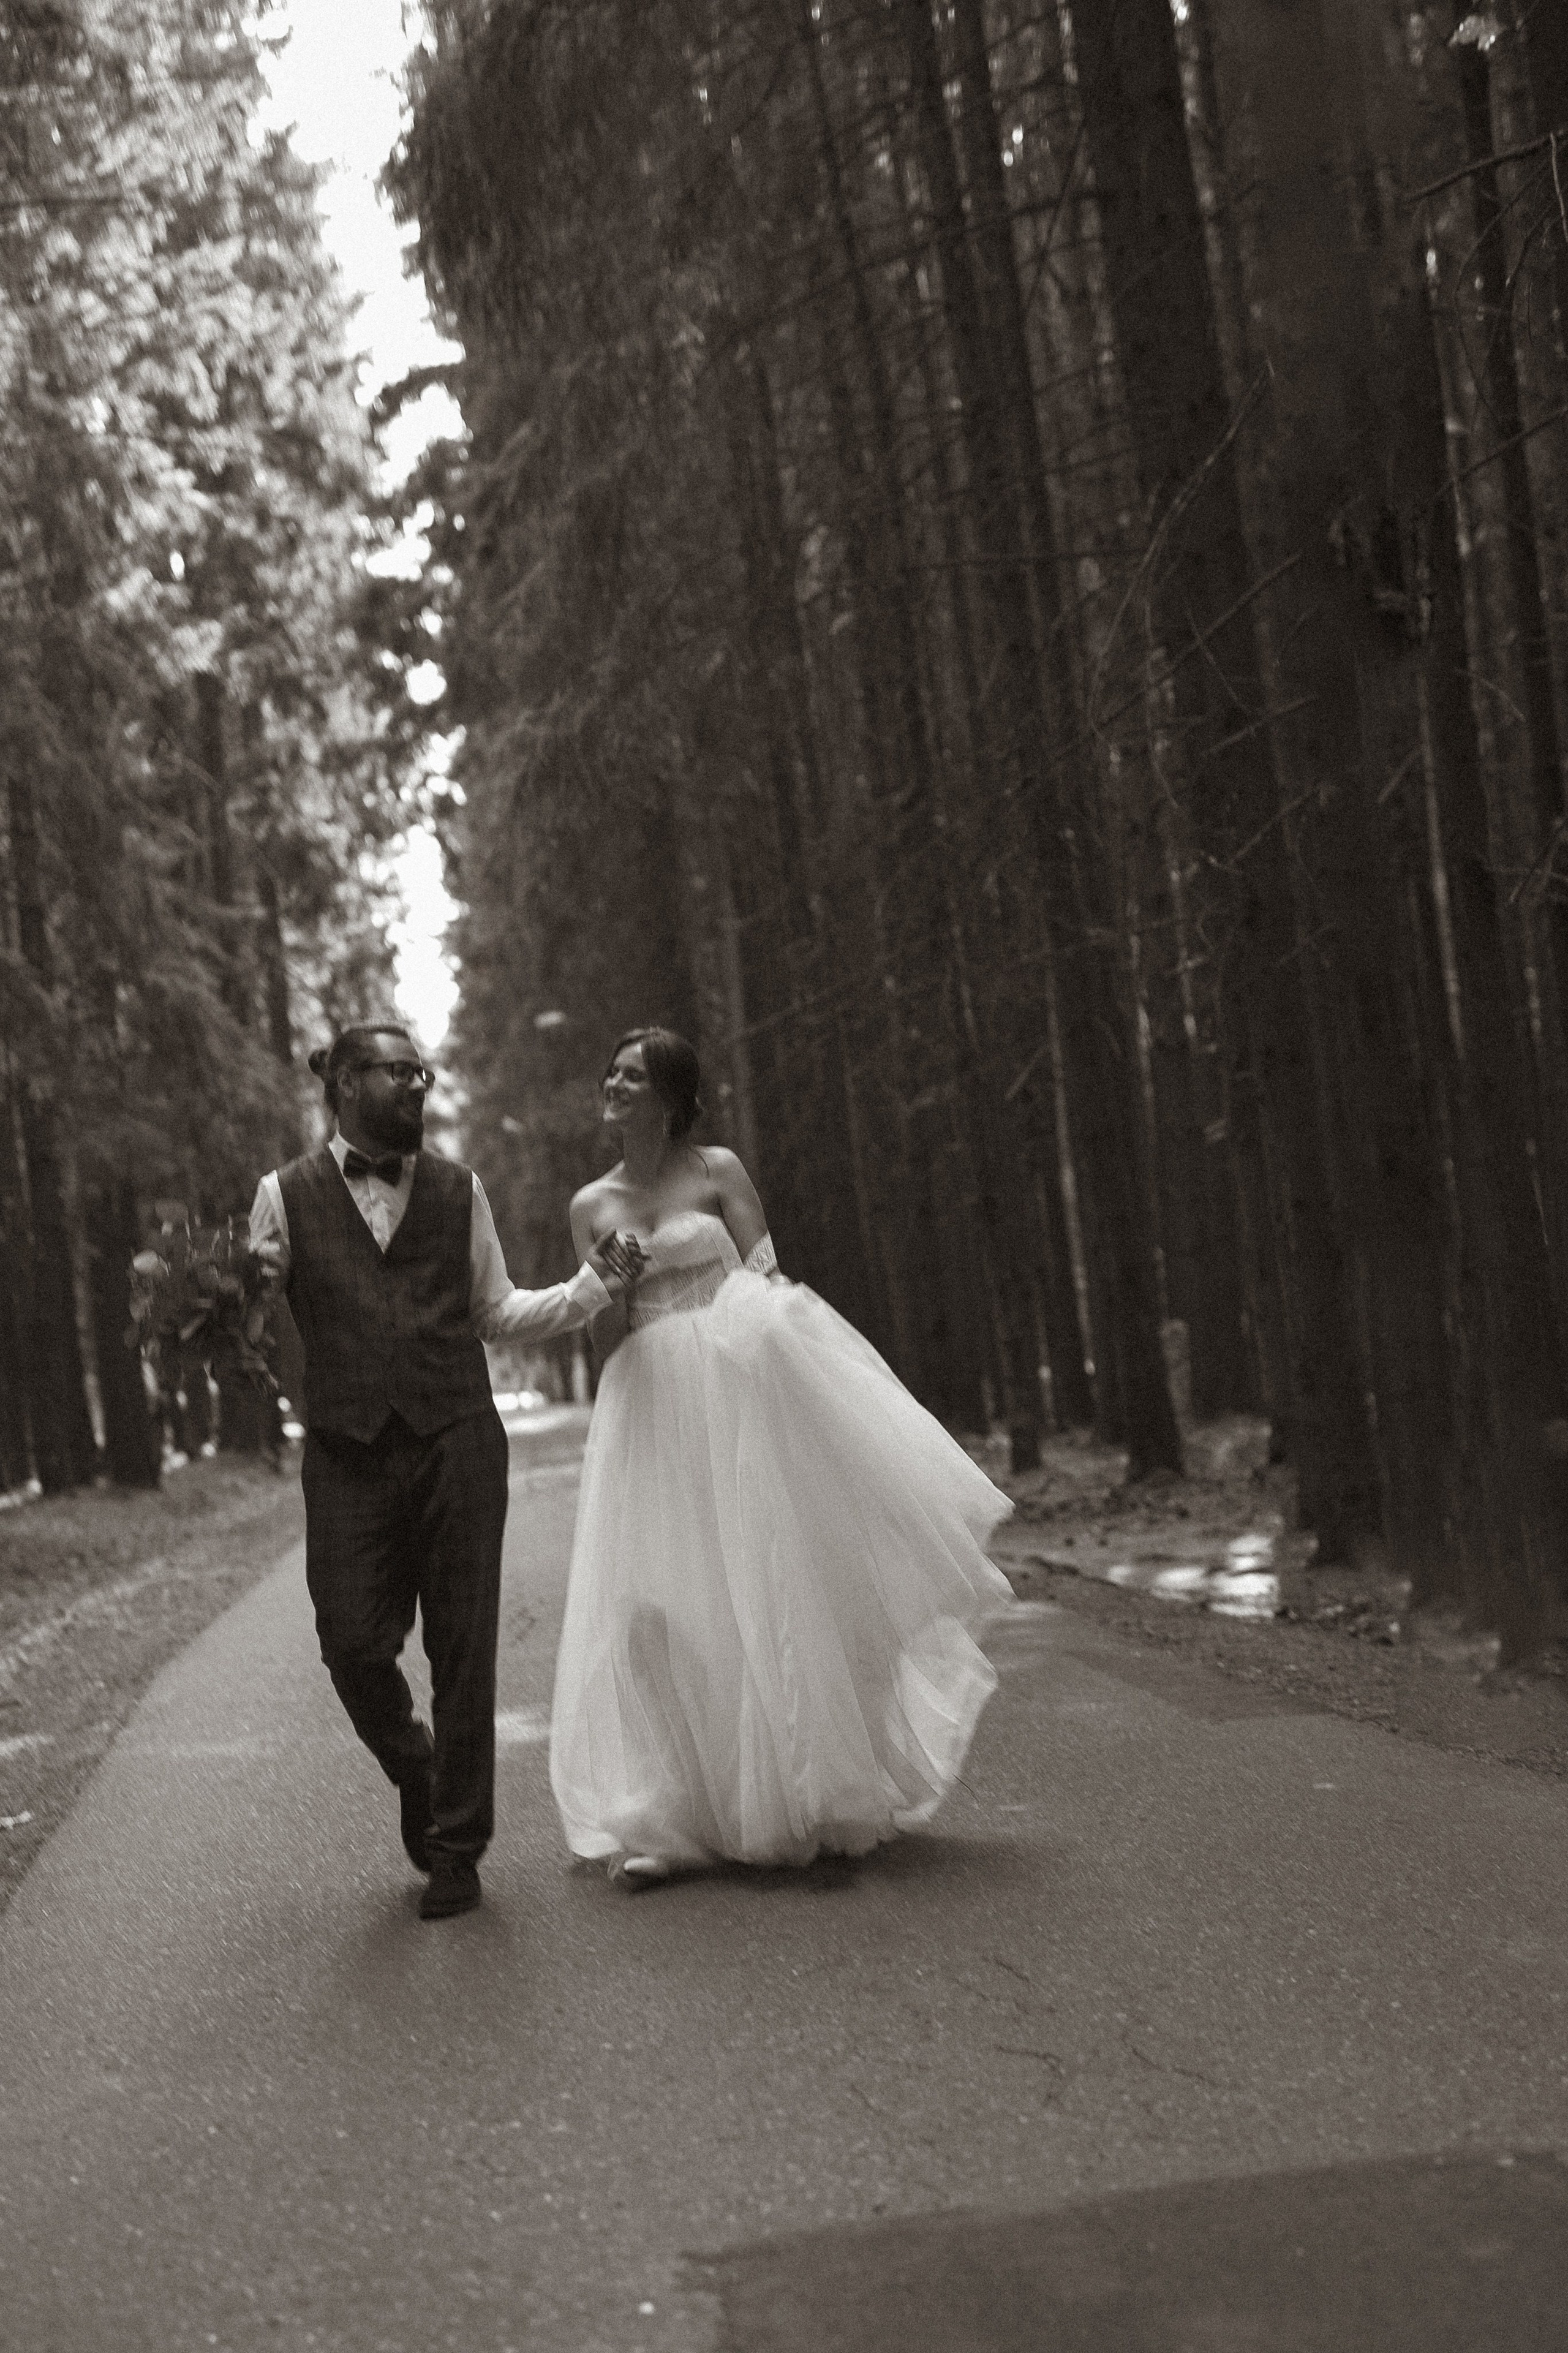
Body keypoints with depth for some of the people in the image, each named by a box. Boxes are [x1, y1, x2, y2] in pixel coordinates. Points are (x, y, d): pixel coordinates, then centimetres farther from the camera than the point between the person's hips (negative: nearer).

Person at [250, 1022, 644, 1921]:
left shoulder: (458, 1189, 12)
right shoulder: (286, 1196, 6)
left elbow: (496, 1311, 17)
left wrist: (595, 1285, 7)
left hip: (458, 1441, 1)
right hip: (347, 1452, -1)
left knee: (464, 1648, 2)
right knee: (353, 1643, -6)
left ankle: (456, 1849, 15)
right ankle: (414, 1767, 28)